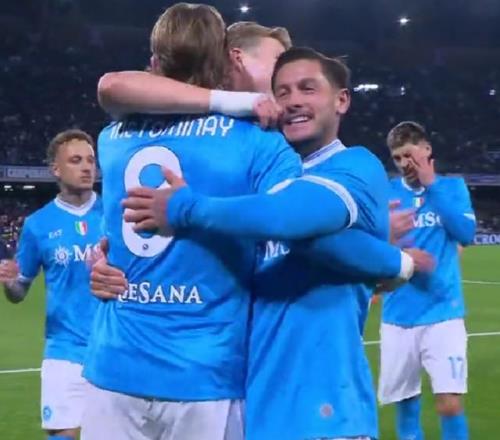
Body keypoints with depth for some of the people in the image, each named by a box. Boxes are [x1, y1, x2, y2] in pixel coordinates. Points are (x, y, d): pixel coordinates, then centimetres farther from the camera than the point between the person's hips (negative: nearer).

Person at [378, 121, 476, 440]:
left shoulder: (452, 186, 5)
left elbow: (466, 233, -9)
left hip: (442, 312, -1)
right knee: (405, 401, 9)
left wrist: (432, 186, -10)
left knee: (450, 404, -12)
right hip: (399, 315, 2)